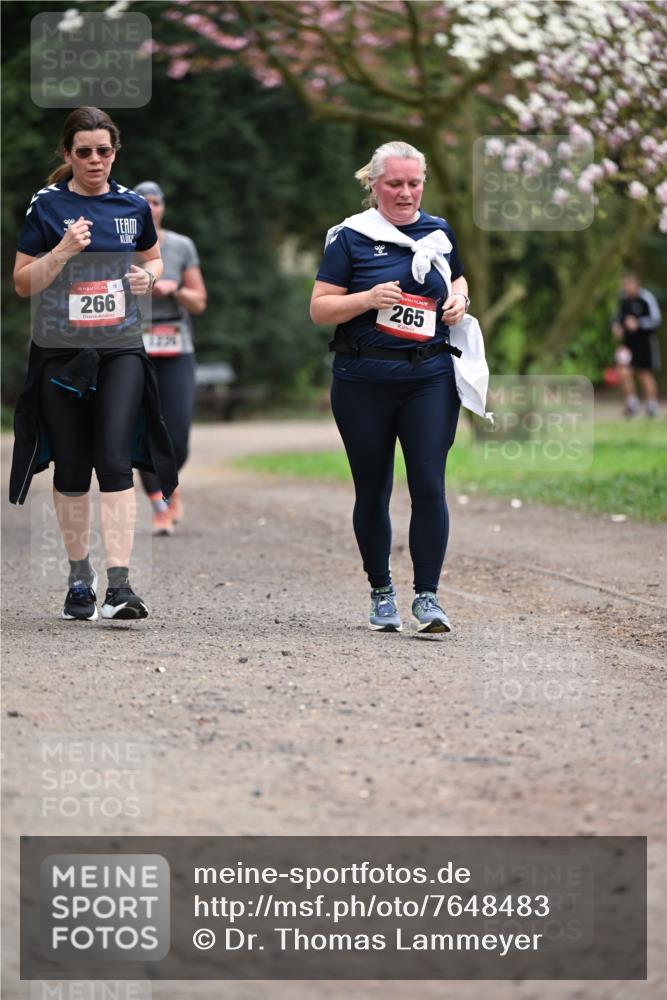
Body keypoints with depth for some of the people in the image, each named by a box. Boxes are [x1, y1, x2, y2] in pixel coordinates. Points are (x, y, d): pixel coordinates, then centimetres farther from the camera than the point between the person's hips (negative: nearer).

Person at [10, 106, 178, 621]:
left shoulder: (133, 205, 6)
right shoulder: (47, 206, -3)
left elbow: (153, 257, 22)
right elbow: (22, 283, -2)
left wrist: (149, 275, -1)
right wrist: (62, 253, -18)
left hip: (120, 350, 1)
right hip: (60, 351, -1)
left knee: (115, 460, -13)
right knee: (71, 469, 6)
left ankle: (119, 583, -16)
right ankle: (80, 574, 23)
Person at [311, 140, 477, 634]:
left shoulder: (439, 232, 10)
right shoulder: (350, 238, -1)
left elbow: (457, 279, 27)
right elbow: (319, 308, -3)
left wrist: (459, 299, 4)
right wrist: (368, 299, -19)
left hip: (429, 378, 2)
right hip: (364, 383, -1)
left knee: (429, 485, -10)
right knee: (373, 491, 7)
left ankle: (428, 595, -6)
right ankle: (381, 592, 23)